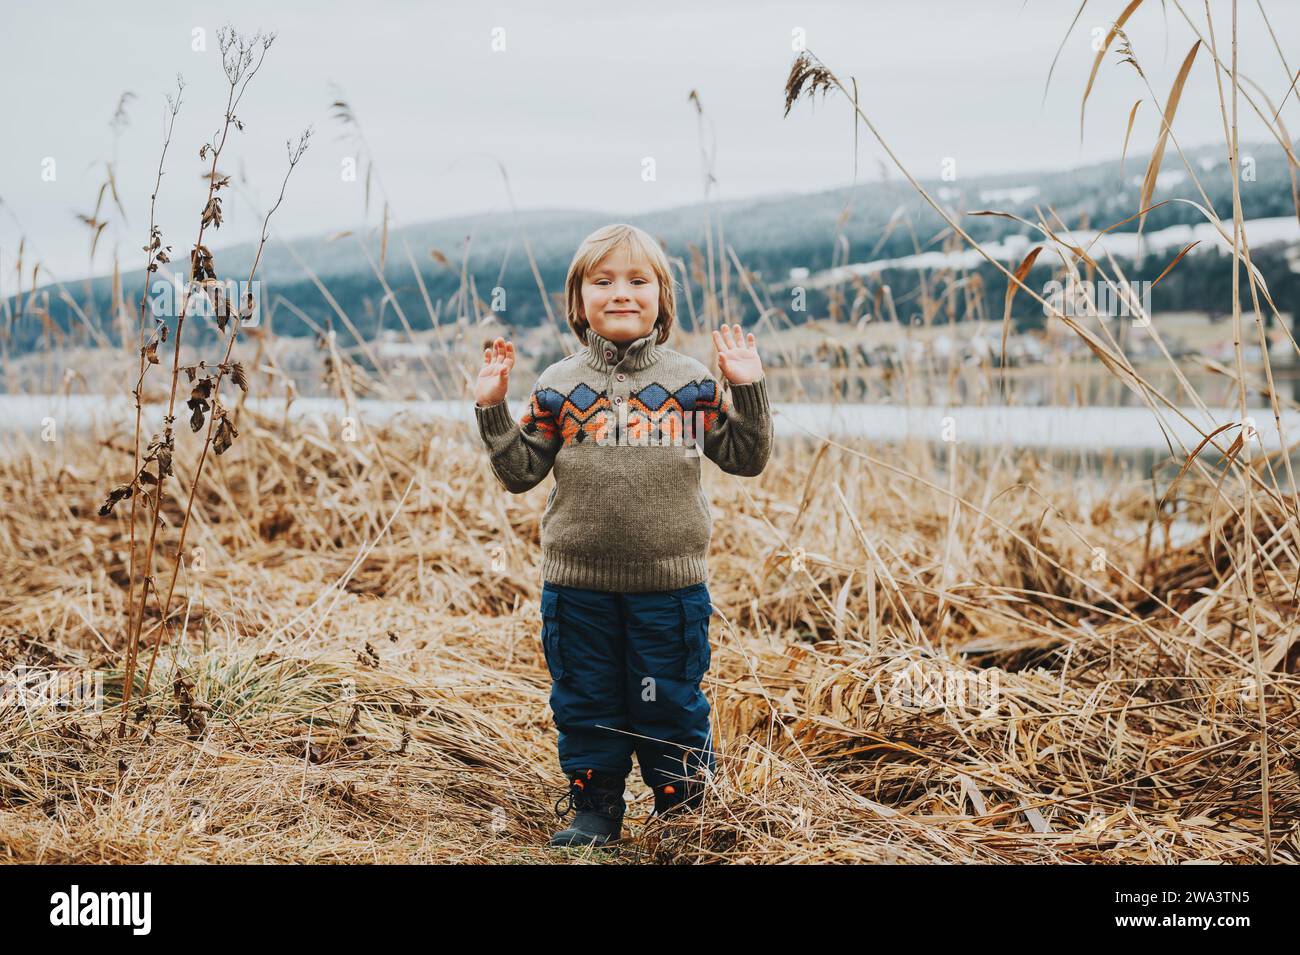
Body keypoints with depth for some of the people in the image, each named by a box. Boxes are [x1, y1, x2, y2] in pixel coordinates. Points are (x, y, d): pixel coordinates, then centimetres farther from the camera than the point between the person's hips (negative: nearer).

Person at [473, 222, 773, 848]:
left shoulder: (690, 382, 4)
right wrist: (491, 409, -4)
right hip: (577, 584, 1)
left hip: (670, 583, -1)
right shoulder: (557, 387, 4)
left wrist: (748, 389, -5)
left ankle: (684, 809, 25)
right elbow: (519, 472, 6)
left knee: (669, 703, 8)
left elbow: (745, 458, 5)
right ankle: (594, 808, 27)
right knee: (585, 703, 11)